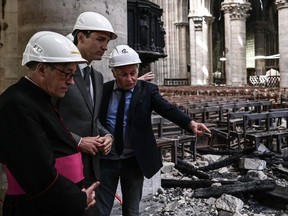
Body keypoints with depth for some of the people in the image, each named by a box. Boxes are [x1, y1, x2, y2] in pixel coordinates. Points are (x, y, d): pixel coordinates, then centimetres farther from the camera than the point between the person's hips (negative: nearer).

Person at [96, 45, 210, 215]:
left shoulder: (147, 90, -4)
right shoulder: (104, 90, 0)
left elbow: (167, 109, -18)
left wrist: (191, 123, -34)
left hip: (133, 161, 0)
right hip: (105, 160, 1)